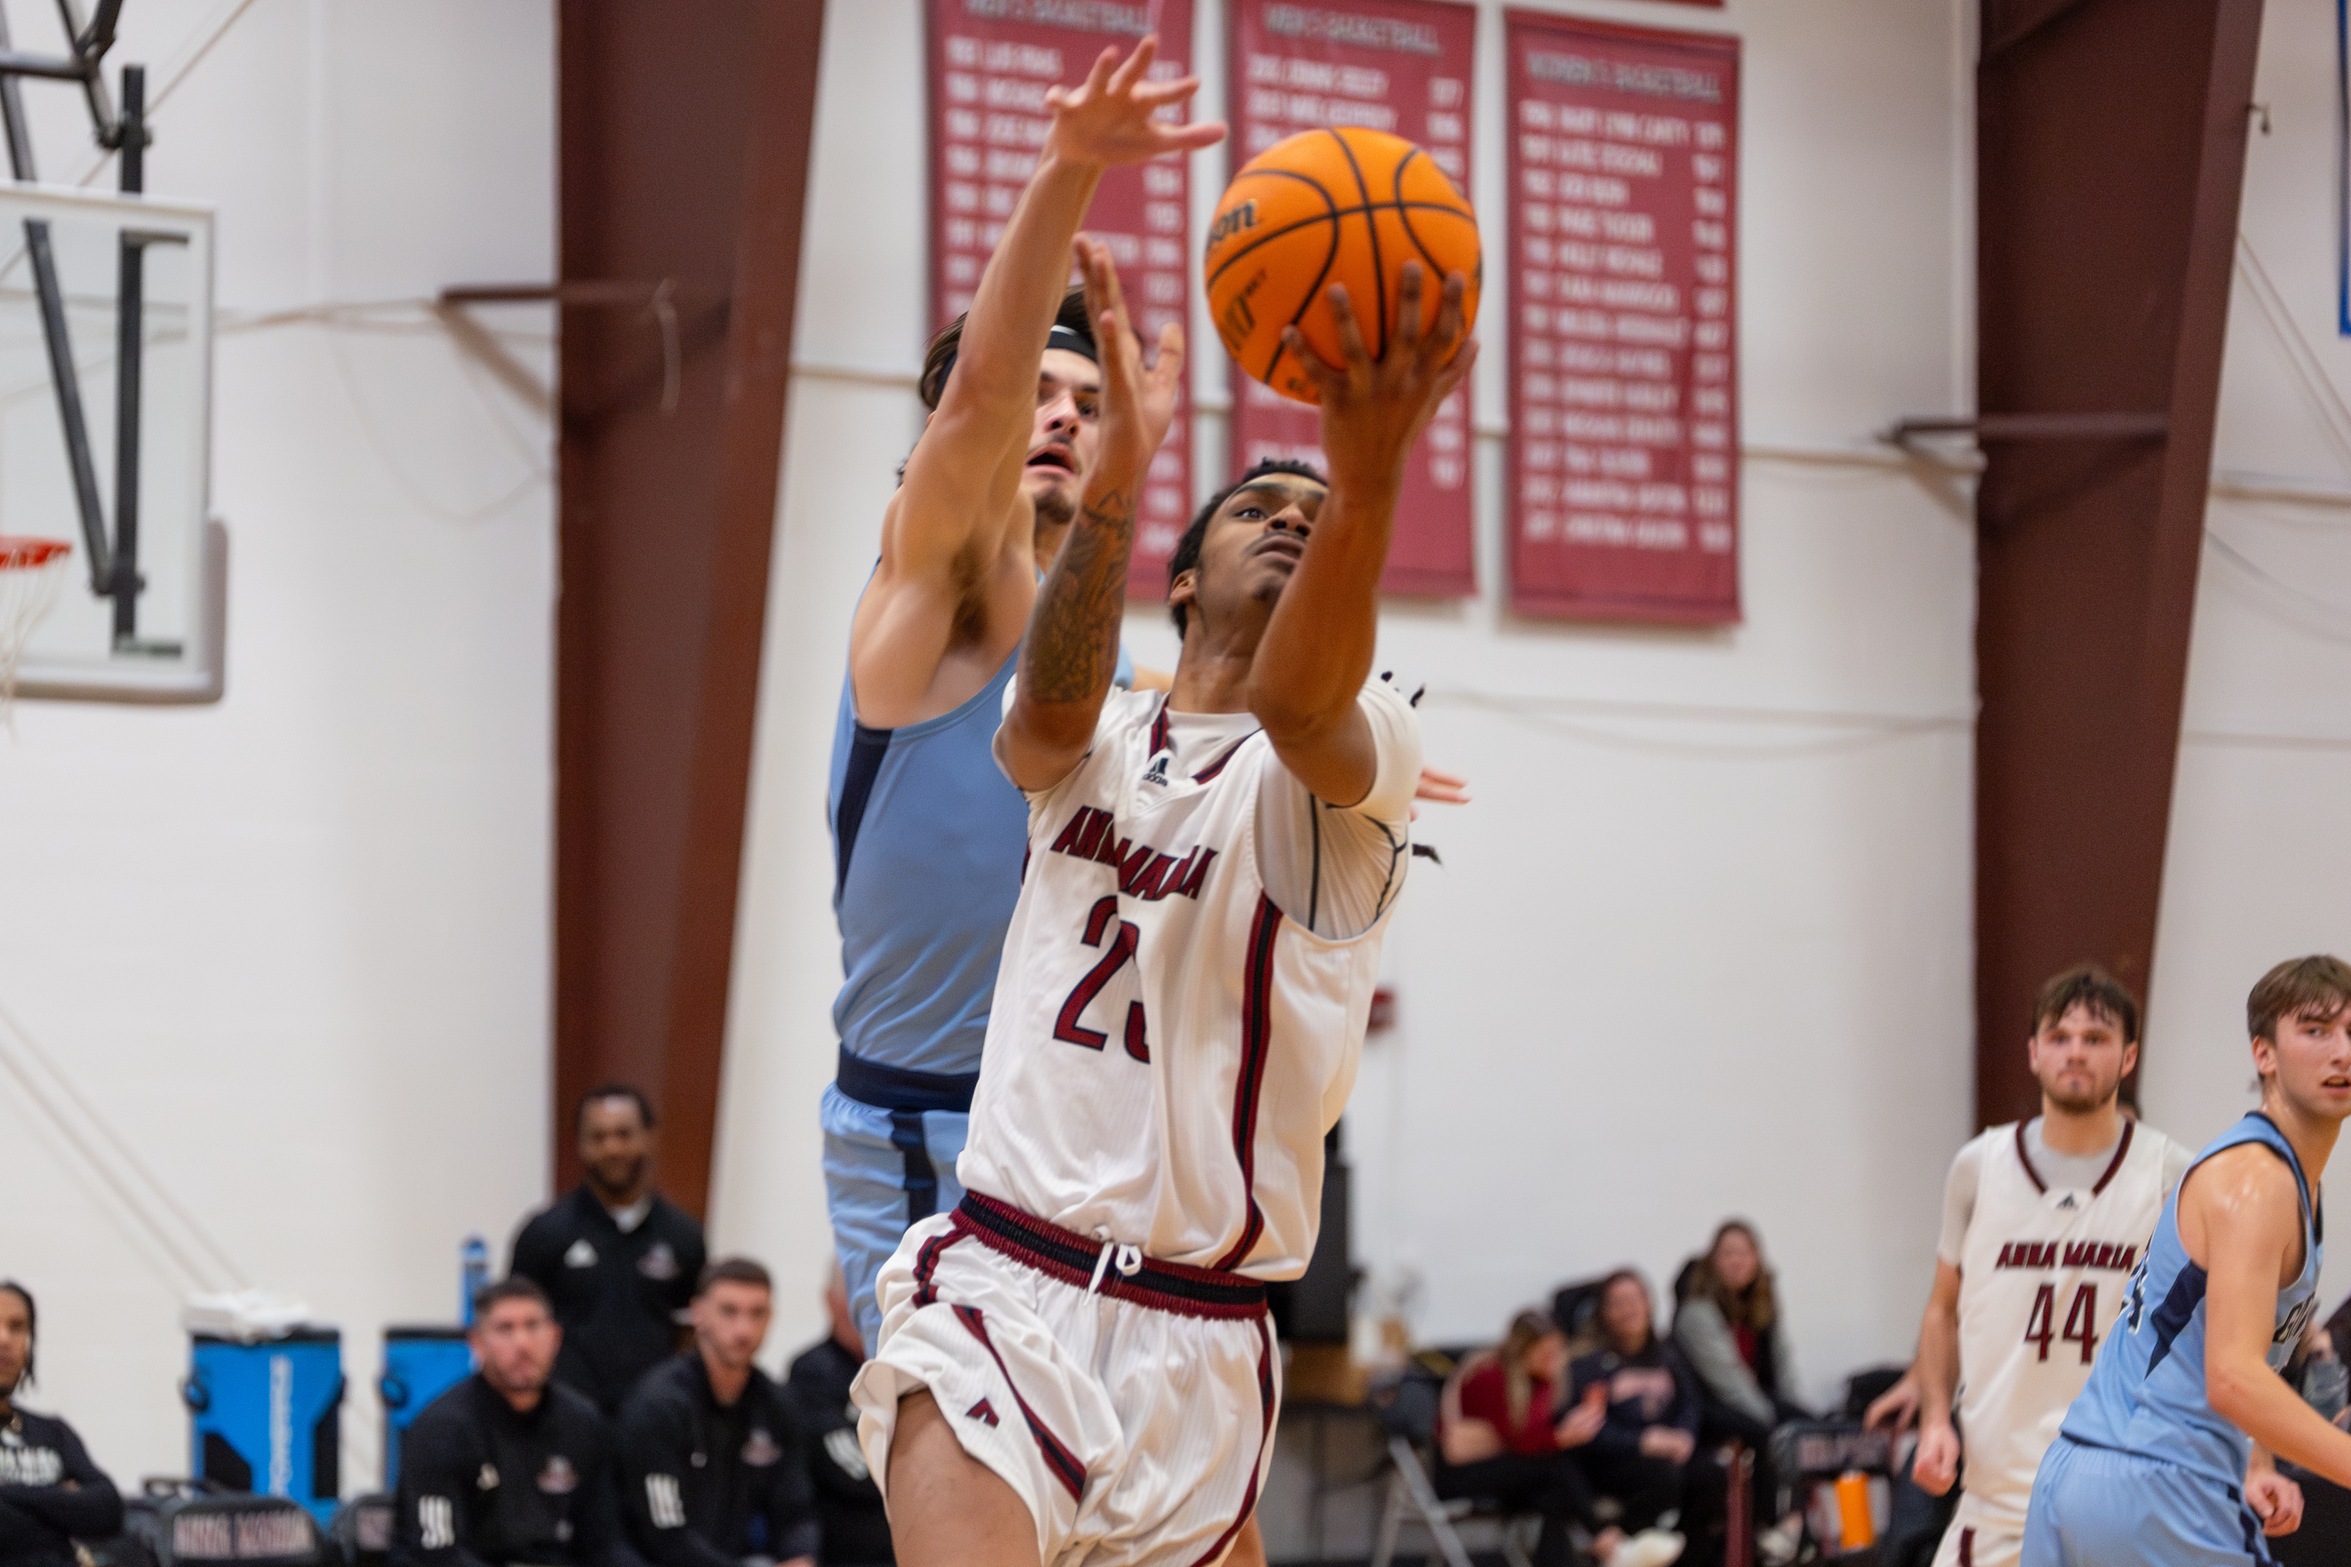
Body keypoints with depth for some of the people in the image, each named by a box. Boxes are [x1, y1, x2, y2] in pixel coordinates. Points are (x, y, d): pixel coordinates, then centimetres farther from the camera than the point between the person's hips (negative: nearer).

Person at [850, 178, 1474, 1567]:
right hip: (1001, 1289, 0)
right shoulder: (1093, 743, 10)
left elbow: (1304, 704, -23)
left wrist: (1372, 485, -45)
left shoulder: (1364, 753, 2)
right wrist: (1119, 476, -34)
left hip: (1195, 1342, 0)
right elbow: (1054, 704, -15)